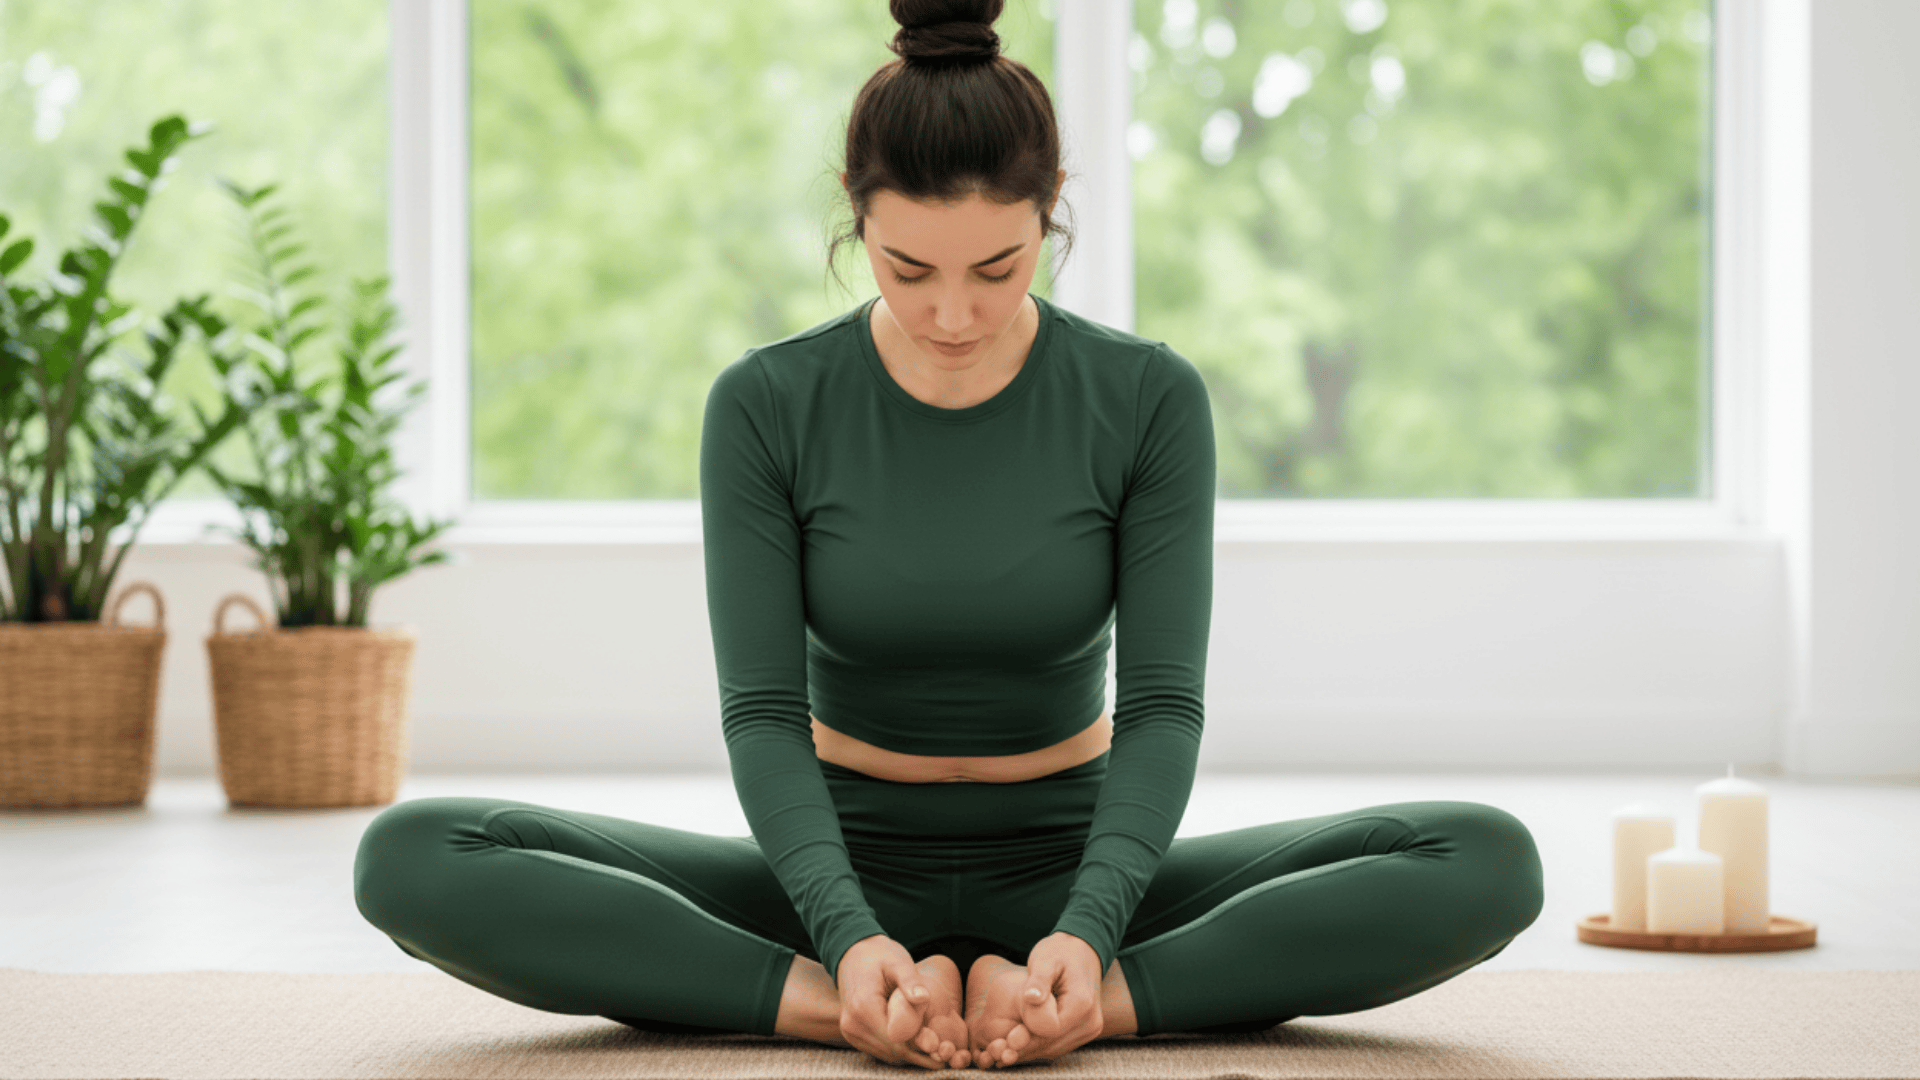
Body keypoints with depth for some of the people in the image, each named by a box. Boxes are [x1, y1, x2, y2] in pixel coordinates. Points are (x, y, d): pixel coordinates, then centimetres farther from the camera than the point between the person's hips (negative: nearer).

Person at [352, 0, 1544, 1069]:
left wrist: (1085, 934, -32)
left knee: (1490, 863, -26)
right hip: (845, 868, 0)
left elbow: (1163, 704, -13)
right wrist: (850, 939, -32)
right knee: (413, 859, -26)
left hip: (1069, 869, 0)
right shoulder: (767, 405, -9)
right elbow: (762, 712, -14)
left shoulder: (1150, 399, -9)